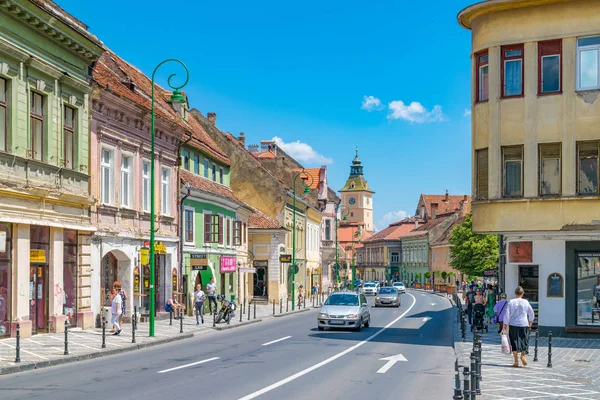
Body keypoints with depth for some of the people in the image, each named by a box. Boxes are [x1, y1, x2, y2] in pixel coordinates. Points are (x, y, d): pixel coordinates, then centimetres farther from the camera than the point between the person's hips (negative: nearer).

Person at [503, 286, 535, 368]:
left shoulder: (511, 302, -4)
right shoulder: (525, 302, 0)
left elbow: (506, 313, -6)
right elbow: (531, 313, 13)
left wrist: (505, 323, 4)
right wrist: (530, 321, 30)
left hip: (513, 325, 0)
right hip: (524, 324, 0)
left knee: (514, 342, 5)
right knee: (524, 340, 18)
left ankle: (516, 361, 4)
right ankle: (523, 355, -1)